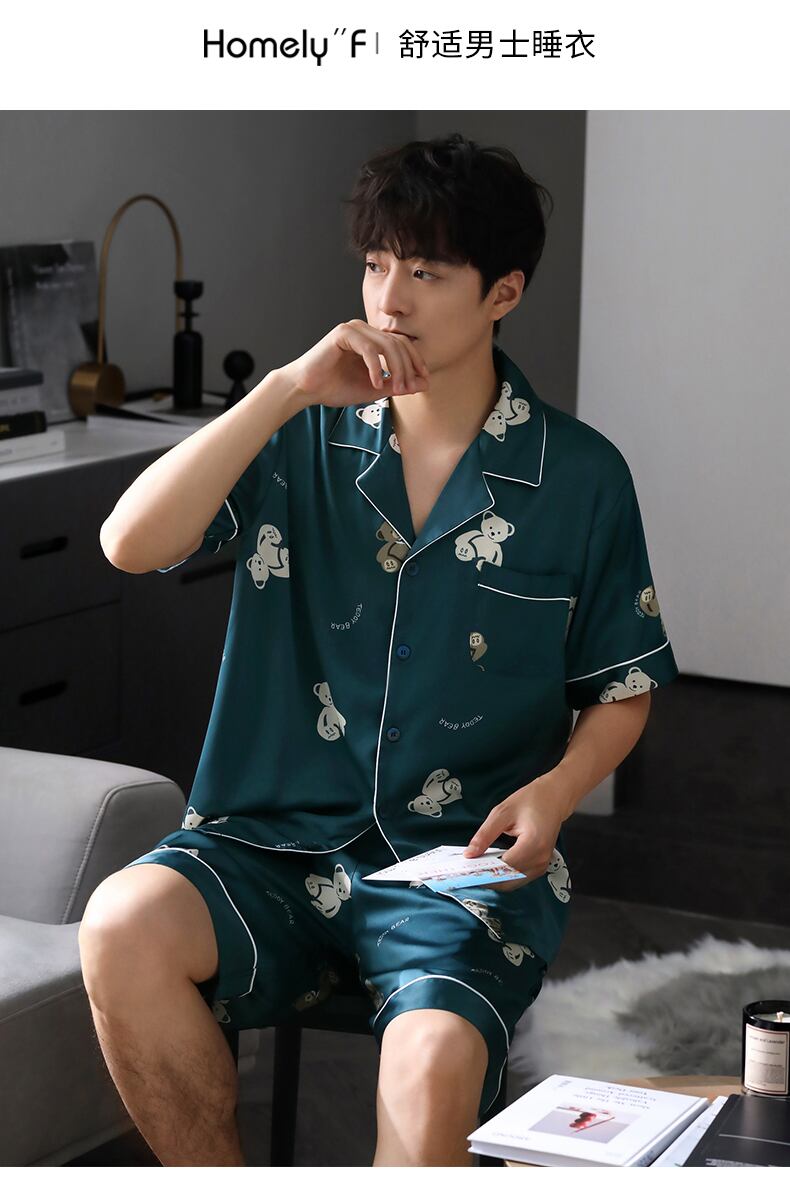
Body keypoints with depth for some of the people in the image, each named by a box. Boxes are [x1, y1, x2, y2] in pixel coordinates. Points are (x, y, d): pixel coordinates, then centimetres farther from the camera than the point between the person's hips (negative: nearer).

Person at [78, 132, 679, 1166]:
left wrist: (556, 790, -10)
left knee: (433, 1065, -33)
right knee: (122, 926, -29)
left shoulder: (579, 476, 2)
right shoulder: (304, 439, 4)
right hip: (276, 839, 2)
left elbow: (623, 691, 11)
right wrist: (288, 389, -15)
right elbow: (131, 544, -11)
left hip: (466, 857, -2)